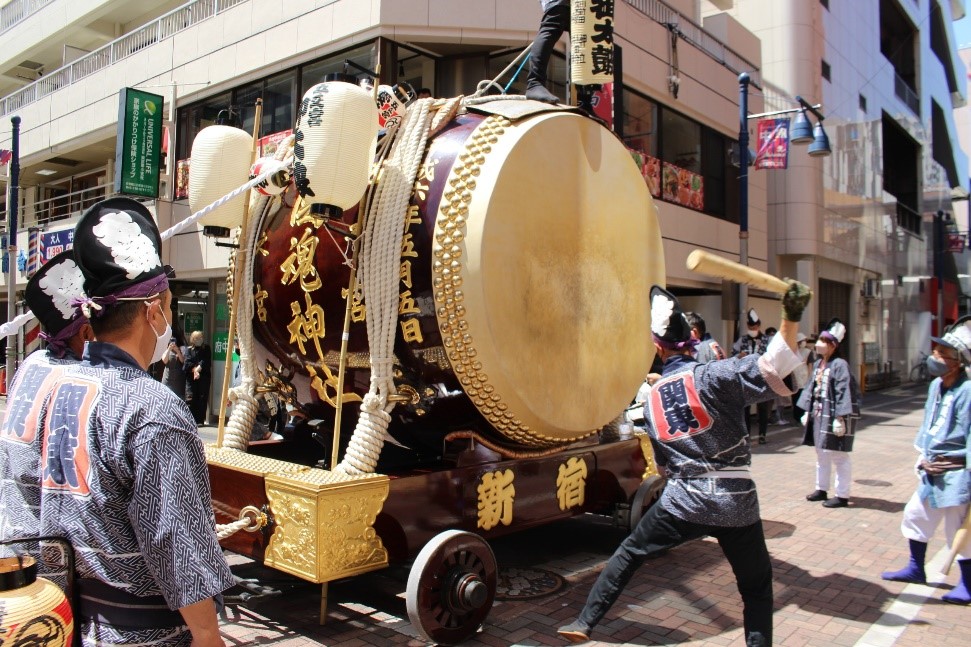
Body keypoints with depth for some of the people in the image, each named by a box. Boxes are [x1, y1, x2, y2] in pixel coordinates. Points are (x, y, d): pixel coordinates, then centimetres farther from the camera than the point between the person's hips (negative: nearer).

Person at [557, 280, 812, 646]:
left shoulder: (652, 399, 8)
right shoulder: (713, 376, -9)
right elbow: (772, 371, -23)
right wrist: (790, 319, -28)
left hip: (682, 502, 3)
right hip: (737, 504, -2)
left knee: (627, 555, 19)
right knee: (757, 586, 18)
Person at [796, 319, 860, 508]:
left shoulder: (839, 365, -15)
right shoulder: (818, 364, 9)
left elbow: (843, 393, -18)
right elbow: (811, 388, 14)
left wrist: (839, 418, -21)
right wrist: (807, 411, 12)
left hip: (834, 416, -8)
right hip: (819, 414, 8)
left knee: (838, 455, -1)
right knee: (821, 453, 17)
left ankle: (843, 496, 8)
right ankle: (821, 489, 29)